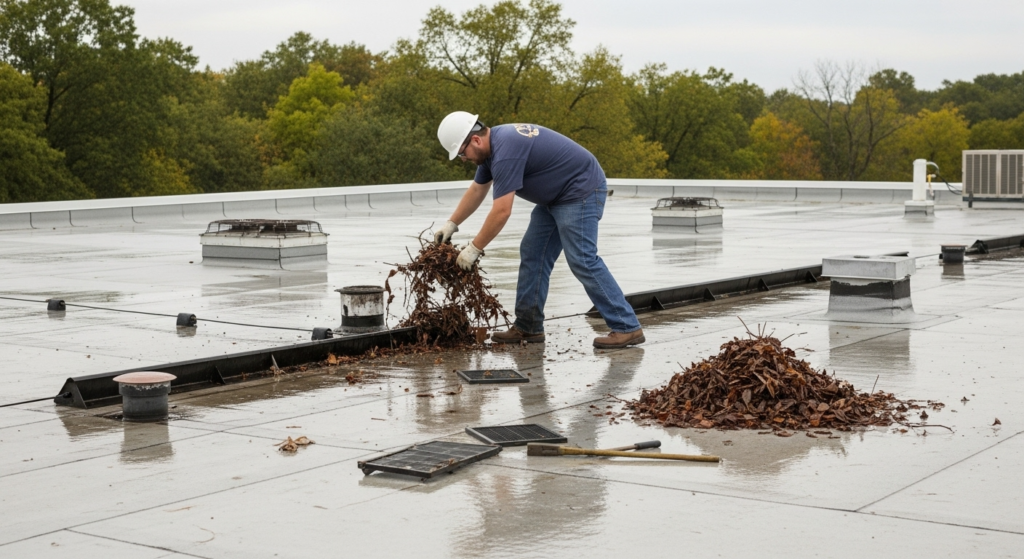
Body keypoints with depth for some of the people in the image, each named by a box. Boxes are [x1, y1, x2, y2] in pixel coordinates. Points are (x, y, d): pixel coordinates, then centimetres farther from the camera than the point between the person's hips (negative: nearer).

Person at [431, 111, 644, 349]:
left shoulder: (505, 151, -26)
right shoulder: (492, 146, 6)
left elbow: (501, 212, -27)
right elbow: (477, 190, 22)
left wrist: (474, 249, -18)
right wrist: (451, 224, 21)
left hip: (581, 192, -11)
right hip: (556, 196, 11)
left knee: (582, 260, -15)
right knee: (533, 255, 7)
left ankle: (627, 328, -13)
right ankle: (528, 327, 11)